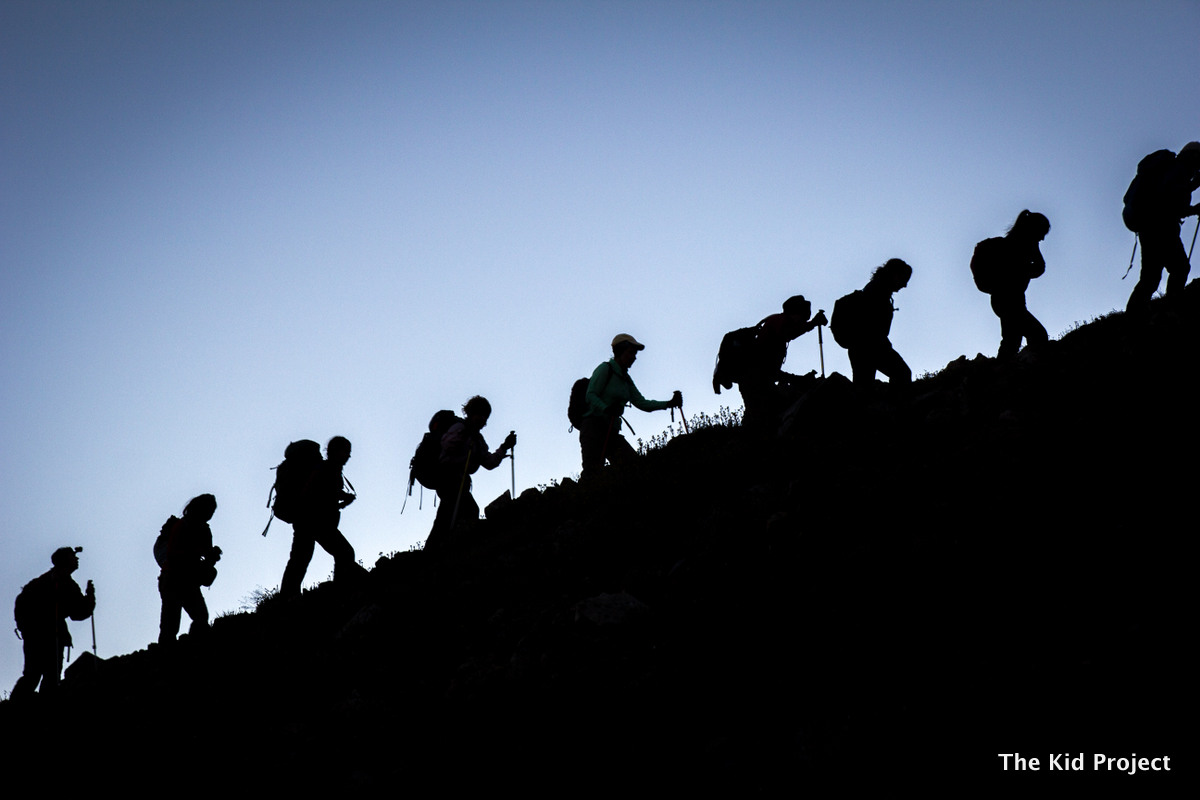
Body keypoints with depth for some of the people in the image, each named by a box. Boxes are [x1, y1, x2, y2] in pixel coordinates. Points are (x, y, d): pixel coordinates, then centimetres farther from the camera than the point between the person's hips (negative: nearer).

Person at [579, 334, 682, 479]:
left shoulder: (625, 378, 20)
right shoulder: (605, 369, -2)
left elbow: (641, 403, 17)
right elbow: (591, 396, -12)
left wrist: (669, 404, 7)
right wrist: (606, 409, -30)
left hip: (612, 432, 8)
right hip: (594, 428, -8)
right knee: (592, 473, -21)